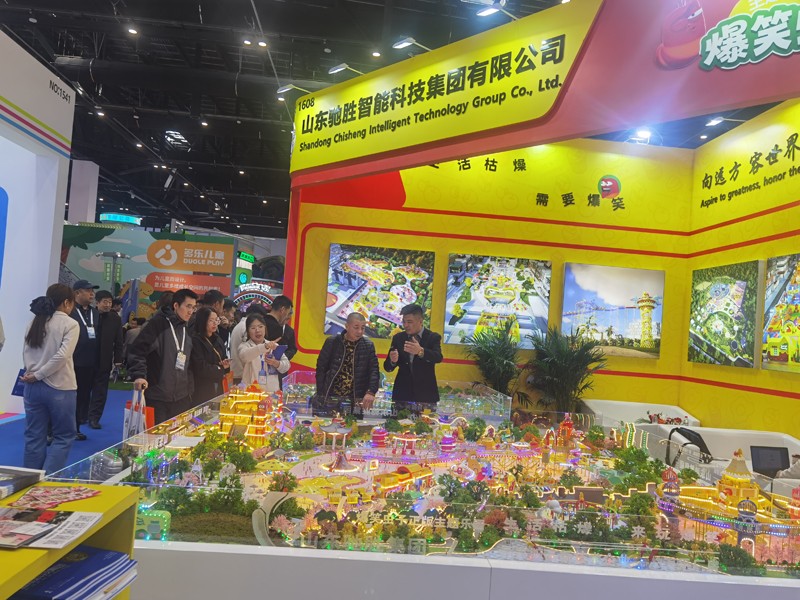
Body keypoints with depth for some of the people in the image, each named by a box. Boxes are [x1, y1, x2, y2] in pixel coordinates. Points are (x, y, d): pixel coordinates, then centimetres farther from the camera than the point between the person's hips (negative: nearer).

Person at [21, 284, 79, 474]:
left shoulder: (35, 322, 9)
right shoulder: (70, 324, -8)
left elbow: (26, 353, 5)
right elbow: (62, 356, -16)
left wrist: (33, 373, -1)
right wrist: (38, 375, -9)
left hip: (33, 387, 5)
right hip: (59, 388, -5)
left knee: (34, 437, 12)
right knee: (64, 436, 8)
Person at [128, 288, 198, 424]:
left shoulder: (188, 330, 13)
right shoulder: (158, 323, -7)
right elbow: (138, 350, -11)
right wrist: (139, 375, -24)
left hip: (181, 398, 6)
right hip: (156, 397, -6)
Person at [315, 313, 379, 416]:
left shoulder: (368, 346, 3)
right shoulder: (332, 342, -1)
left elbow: (374, 371, -4)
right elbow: (321, 369, 3)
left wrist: (371, 392, -21)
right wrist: (321, 395, -3)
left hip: (355, 401, 1)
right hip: (329, 398, -1)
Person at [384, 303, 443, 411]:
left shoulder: (433, 337, -3)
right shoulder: (398, 338, 6)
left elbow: (438, 358, -22)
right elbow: (387, 367, 4)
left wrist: (420, 351, -41)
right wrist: (392, 360, -20)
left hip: (425, 395, -2)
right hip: (402, 394, 2)